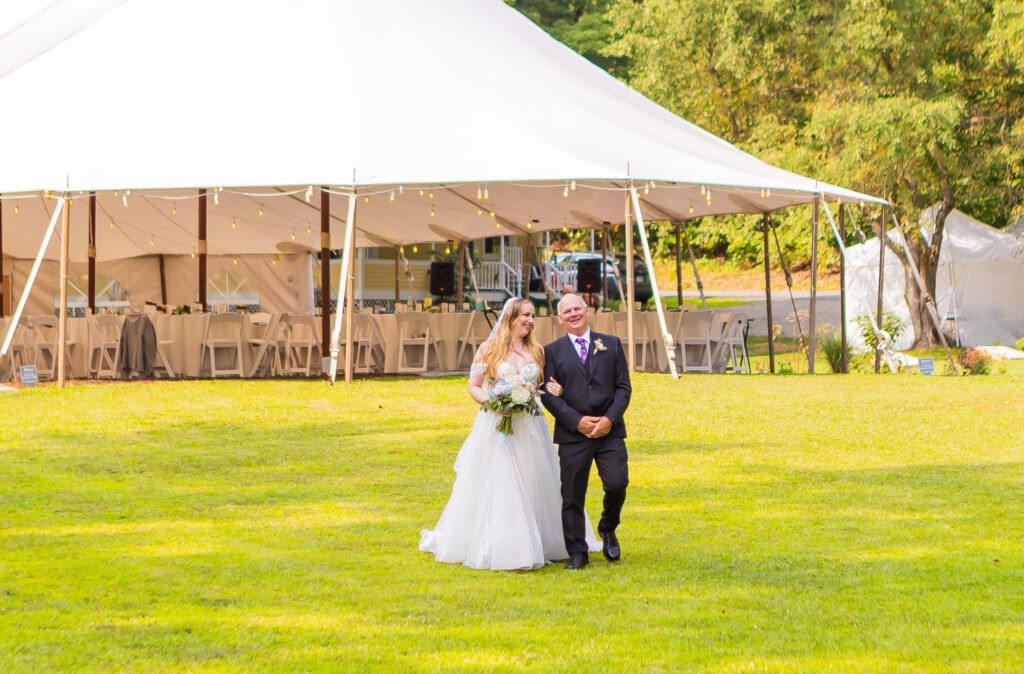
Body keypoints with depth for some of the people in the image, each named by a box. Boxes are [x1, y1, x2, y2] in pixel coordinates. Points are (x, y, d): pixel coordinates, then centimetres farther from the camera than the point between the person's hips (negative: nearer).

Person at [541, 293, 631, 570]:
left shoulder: (611, 344, 10)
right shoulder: (552, 351, 7)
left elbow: (623, 387, 7)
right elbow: (548, 394, 0)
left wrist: (610, 418, -8)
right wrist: (577, 421, -10)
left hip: (610, 431, 1)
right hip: (573, 434, -1)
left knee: (617, 485, -10)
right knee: (572, 495, -1)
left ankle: (607, 529, 19)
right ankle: (577, 553, 9)